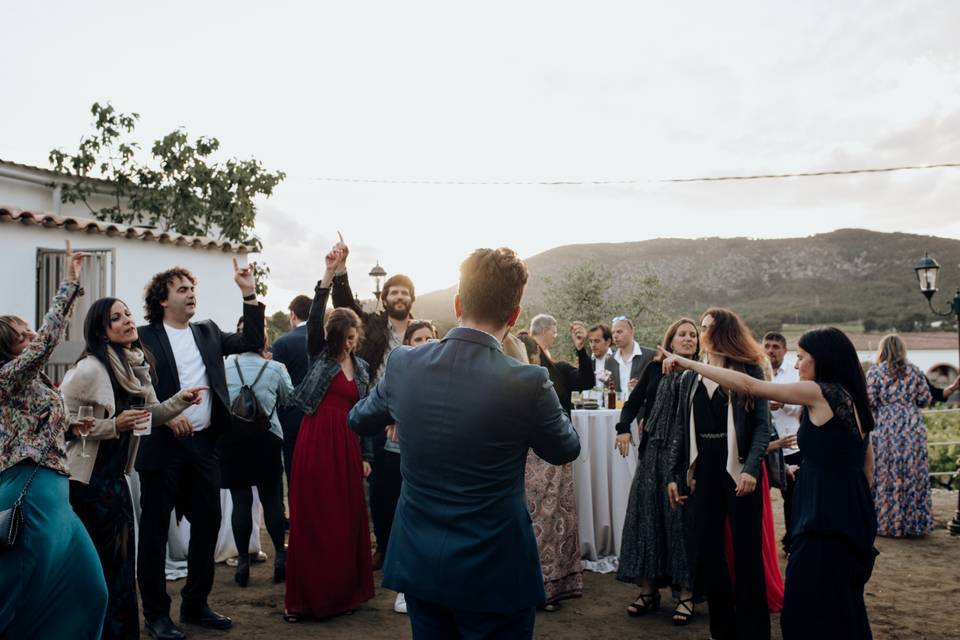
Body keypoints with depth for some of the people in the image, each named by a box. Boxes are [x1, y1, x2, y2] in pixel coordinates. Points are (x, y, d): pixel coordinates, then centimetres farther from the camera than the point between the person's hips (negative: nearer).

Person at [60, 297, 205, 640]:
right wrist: (113, 425, -22)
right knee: (93, 562, 3)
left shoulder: (137, 366, 5)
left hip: (117, 477, 7)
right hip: (87, 480, -7)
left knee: (121, 561, 13)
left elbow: (150, 414, 14)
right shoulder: (89, 368, -18)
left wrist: (180, 400, -3)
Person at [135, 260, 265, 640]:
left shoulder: (208, 332, 13)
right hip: (162, 446, -5)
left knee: (207, 525, 10)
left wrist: (249, 293, 1)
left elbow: (251, 341, 7)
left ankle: (195, 605, 26)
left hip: (204, 444, 5)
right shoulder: (145, 337, -3)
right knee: (155, 530, 4)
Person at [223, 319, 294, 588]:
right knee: (271, 498, 10)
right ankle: (280, 556, 13)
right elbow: (288, 399, 11)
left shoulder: (224, 367, -3)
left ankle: (243, 561, 8)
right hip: (267, 438, 0)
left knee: (241, 500, 5)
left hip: (232, 439, 0)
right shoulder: (275, 368, -4)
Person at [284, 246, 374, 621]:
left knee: (345, 519, 8)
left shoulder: (361, 368, 12)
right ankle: (305, 598, 8)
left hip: (347, 448, 4)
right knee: (311, 519, 0)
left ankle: (343, 592, 20)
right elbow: (315, 317, -14)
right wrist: (329, 272, -21)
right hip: (316, 443, -4)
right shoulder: (320, 354, 1)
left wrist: (366, 456, 13)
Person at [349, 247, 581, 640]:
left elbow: (359, 421, 11)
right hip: (493, 571, -4)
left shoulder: (404, 365, -9)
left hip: (418, 563, 4)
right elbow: (566, 450, -1)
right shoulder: (527, 382, -21)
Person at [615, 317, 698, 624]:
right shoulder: (655, 369, 7)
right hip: (653, 452, 3)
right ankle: (648, 589, 16)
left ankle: (686, 593, 10)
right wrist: (624, 428, -1)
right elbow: (634, 400, 12)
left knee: (681, 517, -1)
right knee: (647, 513, 5)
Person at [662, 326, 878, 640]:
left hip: (825, 517, -9)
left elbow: (747, 385, -15)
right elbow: (867, 465, 16)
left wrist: (688, 363, -10)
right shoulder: (852, 399, 11)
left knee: (808, 613, -1)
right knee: (844, 608, 18)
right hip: (852, 516, 9)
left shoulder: (820, 393, -13)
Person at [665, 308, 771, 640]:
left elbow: (762, 424, -7)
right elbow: (683, 430, 13)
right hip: (703, 473, 4)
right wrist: (673, 474, 9)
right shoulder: (690, 379, 11)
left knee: (747, 554, 4)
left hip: (739, 472, -4)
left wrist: (751, 468, -20)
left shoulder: (749, 372, -2)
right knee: (702, 553, 4)